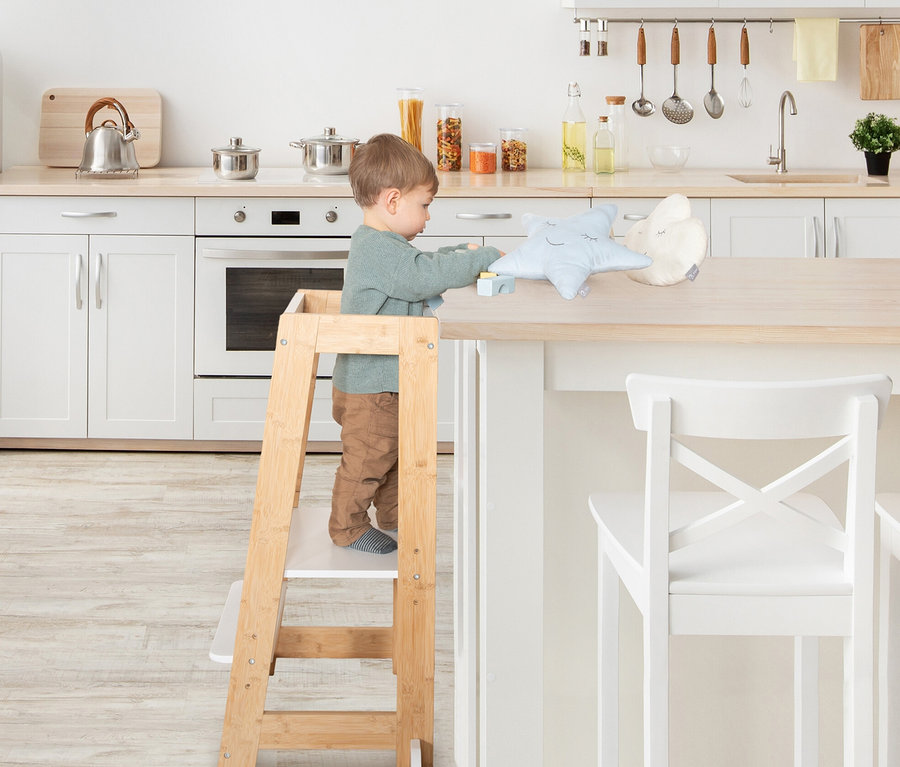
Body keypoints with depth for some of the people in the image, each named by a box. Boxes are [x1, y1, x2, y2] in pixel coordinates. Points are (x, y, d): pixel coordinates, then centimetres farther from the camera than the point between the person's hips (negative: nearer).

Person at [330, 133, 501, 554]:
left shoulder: (381, 245, 11)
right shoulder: (379, 251, -25)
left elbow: (421, 266, 24)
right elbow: (428, 276, -32)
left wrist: (460, 253, 9)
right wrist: (485, 258, -24)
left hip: (387, 382, 11)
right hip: (369, 389, -11)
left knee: (395, 451, 23)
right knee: (367, 458, 2)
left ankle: (393, 517, 38)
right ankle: (348, 527, 15)